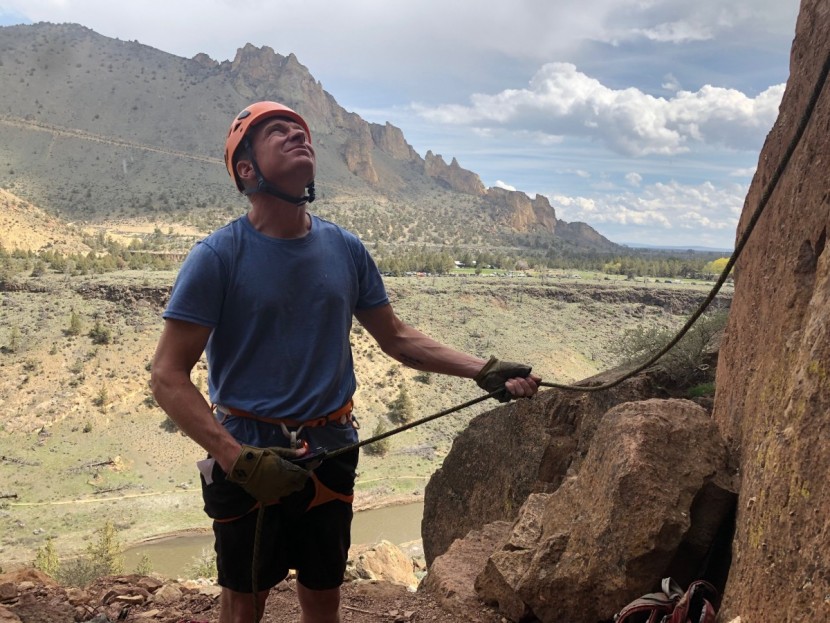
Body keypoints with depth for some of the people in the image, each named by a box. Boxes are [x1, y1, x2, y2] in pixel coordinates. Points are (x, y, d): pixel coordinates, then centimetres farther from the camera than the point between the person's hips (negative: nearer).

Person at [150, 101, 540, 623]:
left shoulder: (346, 250, -1)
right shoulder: (217, 257, -14)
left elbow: (397, 338, 9)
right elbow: (169, 375, -15)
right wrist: (236, 457, -26)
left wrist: (483, 370, -2)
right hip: (248, 457, -3)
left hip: (331, 453, 4)